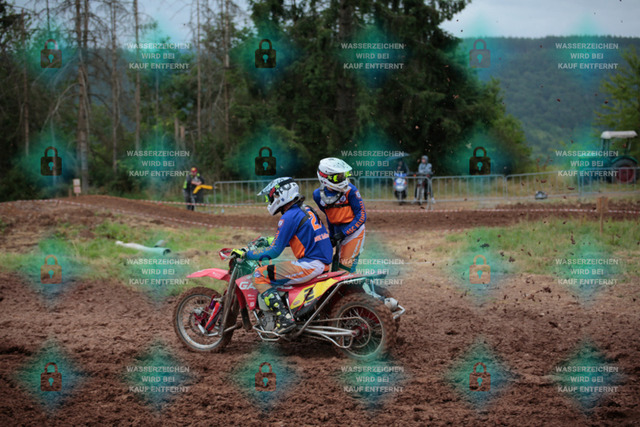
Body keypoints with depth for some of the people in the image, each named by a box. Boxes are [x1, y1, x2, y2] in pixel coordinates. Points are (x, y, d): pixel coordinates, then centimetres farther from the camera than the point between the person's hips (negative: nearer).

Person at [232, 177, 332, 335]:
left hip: (310, 265, -10)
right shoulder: (305, 210, 16)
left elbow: (274, 251, -14)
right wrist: (268, 240, 36)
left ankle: (284, 318, -17)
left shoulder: (289, 217, -13)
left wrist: (246, 254, -6)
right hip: (323, 263, 10)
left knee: (259, 275, -8)